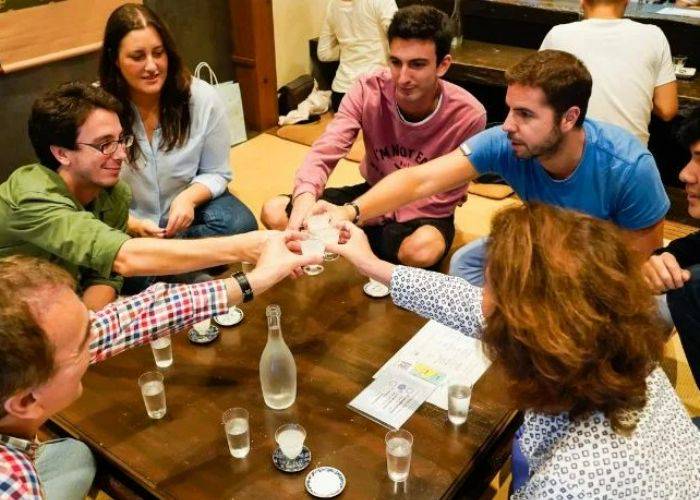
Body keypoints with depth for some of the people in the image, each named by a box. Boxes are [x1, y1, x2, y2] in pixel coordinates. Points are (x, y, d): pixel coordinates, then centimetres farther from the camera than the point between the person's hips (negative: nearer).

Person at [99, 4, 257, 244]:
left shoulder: (203, 98, -12)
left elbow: (216, 173, -2)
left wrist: (188, 198, -24)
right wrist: (132, 224, -29)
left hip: (186, 209, 2)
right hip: (126, 223, -1)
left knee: (240, 224, -26)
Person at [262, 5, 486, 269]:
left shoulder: (468, 115, -26)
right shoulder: (368, 90, -19)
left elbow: (445, 198, -21)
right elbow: (324, 152, -25)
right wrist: (305, 197, -51)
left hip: (425, 212, -2)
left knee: (423, 250, -40)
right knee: (273, 212, -12)